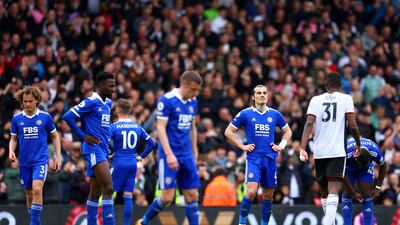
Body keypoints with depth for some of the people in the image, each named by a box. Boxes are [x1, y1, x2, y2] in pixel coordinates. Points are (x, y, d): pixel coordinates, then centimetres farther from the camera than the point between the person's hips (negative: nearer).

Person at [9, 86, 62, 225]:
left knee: (37, 190, -20)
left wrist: (58, 157, 4)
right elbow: (13, 139, 13)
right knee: (29, 194, 8)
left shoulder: (45, 117, -2)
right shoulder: (17, 118, 3)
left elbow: (55, 136, 9)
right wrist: (11, 151, -8)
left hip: (41, 160, -3)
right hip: (24, 162, 3)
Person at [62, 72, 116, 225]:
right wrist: (83, 136, -14)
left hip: (103, 150, 9)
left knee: (95, 191, 11)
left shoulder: (107, 103, 16)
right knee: (108, 188, -17)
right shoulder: (91, 102, -11)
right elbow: (68, 116, -16)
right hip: (94, 148, -9)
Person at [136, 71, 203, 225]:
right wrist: (169, 154, -22)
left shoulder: (193, 102, 10)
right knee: (167, 196, -8)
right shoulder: (166, 100, -11)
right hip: (169, 156, -7)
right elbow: (160, 128, -14)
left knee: (192, 195, 2)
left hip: (187, 156, 7)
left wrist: (194, 153, 19)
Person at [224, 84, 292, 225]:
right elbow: (228, 132, 6)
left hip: (270, 159, 3)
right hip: (253, 158, -3)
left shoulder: (275, 114, 9)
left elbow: (287, 131, 24)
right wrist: (242, 146, -2)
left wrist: (281, 146, 8)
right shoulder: (245, 114, 0)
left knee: (268, 195, 6)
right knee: (251, 191, -19)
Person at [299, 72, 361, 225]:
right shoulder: (346, 99, 3)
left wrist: (302, 148, -11)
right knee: (333, 193, -12)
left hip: (319, 153, 3)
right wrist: (358, 144, 13)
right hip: (337, 152, -3)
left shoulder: (316, 100, 8)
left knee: (324, 192, 18)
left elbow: (309, 123, -5)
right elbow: (352, 125, -3)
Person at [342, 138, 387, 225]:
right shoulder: (346, 153, -42)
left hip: (366, 169, 1)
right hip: (348, 167, -1)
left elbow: (383, 166, -14)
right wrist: (354, 193, -22)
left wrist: (377, 187, -11)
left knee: (366, 195, -12)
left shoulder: (375, 152, -37)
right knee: (347, 194, -12)